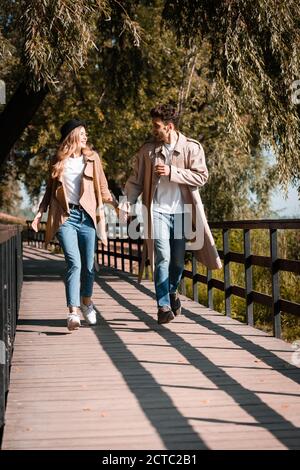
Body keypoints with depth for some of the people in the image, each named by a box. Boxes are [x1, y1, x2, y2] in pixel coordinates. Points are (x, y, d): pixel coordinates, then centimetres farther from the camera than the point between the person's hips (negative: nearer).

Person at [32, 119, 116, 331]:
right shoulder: (58, 161, 9)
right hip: (65, 217, -1)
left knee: (88, 264, 6)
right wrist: (40, 212, 6)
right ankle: (73, 312, -18)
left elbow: (102, 187, 12)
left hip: (86, 216, 2)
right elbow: (50, 190, 16)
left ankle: (86, 302, 31)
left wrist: (114, 202, -3)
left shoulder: (92, 158, 10)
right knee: (74, 262, -16)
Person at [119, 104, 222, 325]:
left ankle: (172, 291, 37)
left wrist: (172, 172, -16)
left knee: (178, 260, 9)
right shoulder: (148, 150, 5)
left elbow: (201, 176, -8)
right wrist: (127, 203, -7)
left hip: (182, 211, 0)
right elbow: (136, 180, 6)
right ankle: (164, 305, -5)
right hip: (158, 210, 0)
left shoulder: (192, 148, 0)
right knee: (163, 257, -11)